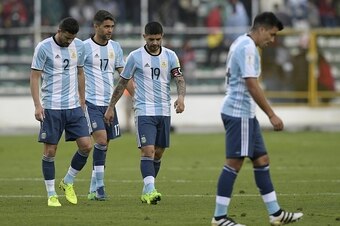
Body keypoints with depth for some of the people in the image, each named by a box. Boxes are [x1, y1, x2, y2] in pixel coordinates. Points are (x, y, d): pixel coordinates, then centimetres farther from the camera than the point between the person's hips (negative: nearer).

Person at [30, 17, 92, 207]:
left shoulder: (79, 46, 6)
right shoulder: (44, 48, -9)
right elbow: (35, 77, -8)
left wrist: (82, 101, 17)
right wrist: (37, 105, -16)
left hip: (74, 106, 4)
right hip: (51, 107, -4)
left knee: (86, 146, -4)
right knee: (50, 151, -1)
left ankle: (68, 182, 16)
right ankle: (51, 195, 9)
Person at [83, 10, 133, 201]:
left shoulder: (115, 47, 11)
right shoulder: (85, 47, -6)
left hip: (109, 103, 6)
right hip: (91, 102, -6)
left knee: (104, 146, 7)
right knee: (101, 140, -20)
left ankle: (94, 190, 15)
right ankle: (99, 185, -14)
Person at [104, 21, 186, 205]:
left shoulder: (170, 56, 5)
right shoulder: (135, 57, -2)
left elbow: (179, 79, 0)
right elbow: (122, 82, 6)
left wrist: (181, 96, -22)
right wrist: (111, 107, 7)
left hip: (164, 111, 4)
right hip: (144, 111, -4)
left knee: (158, 152, 7)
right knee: (148, 150, -16)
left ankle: (146, 191, 19)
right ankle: (150, 190, -24)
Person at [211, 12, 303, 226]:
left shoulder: (242, 44, 16)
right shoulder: (248, 48, -16)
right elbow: (252, 86, -21)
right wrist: (272, 115, -19)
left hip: (245, 114, 10)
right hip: (239, 113, -10)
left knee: (262, 160, 10)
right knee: (234, 163, -6)